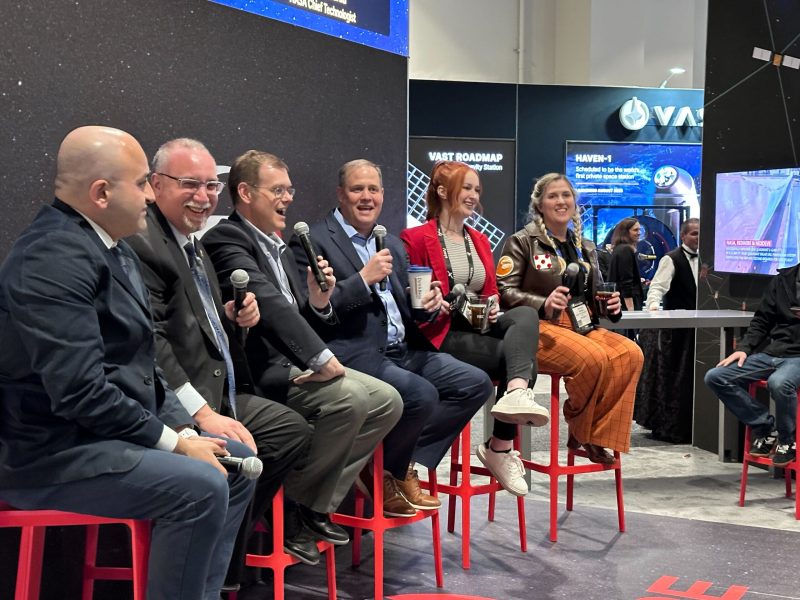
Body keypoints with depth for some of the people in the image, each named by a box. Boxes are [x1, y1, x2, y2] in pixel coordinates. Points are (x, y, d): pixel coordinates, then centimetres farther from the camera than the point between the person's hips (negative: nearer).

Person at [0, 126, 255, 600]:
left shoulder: (112, 248, 10)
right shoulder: (55, 258, -21)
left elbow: (138, 363, 14)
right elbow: (80, 391, -27)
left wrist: (184, 427, 1)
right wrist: (174, 442, -18)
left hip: (116, 429, 10)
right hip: (52, 452, -10)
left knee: (237, 464, 9)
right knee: (201, 487, -24)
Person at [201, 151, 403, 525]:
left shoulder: (279, 248, 19)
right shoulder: (227, 238, -10)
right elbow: (269, 303, -25)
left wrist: (318, 301, -2)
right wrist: (320, 357, -29)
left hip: (293, 363, 9)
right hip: (257, 371, -9)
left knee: (387, 401, -2)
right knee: (349, 396, -28)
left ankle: (316, 504, 3)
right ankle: (287, 505, -9)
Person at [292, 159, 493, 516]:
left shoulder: (392, 244, 21)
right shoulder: (312, 241, -2)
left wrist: (427, 305, 0)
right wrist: (363, 279, -17)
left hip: (405, 350, 8)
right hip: (356, 355, -8)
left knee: (475, 383, -6)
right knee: (421, 394, -29)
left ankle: (404, 465, 3)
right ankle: (386, 474, 1)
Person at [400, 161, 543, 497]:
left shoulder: (480, 241, 22)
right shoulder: (416, 239, 0)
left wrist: (492, 307, 1)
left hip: (482, 327, 6)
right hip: (441, 334, -6)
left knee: (526, 314, -28)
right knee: (524, 356, -26)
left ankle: (516, 394, -42)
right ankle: (501, 448, -26)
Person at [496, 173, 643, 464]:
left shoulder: (585, 248, 22)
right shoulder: (522, 242, 3)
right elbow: (504, 291, -7)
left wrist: (609, 306, 5)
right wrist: (543, 304, -23)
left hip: (583, 326, 6)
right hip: (541, 329, -6)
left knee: (631, 353, -22)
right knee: (595, 358, -33)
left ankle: (597, 437, -14)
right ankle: (579, 431, -7)